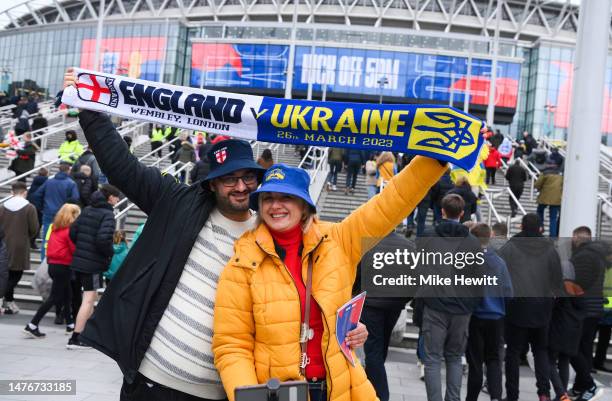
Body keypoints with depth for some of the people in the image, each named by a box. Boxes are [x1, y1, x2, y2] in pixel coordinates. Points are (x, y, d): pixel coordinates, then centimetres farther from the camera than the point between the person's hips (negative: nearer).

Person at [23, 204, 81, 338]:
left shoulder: (55, 228, 9)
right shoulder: (70, 230, -14)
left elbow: (49, 246, 16)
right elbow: (75, 250, -12)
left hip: (52, 265, 8)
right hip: (63, 266, -8)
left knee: (67, 294, 18)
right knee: (54, 297, -4)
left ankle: (70, 324, 25)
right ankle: (32, 326, -9)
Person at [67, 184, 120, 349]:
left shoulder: (86, 210, 11)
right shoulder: (108, 215, -12)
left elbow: (73, 232, 9)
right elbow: (103, 239, -24)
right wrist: (111, 253, -7)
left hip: (79, 260, 8)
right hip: (93, 263, -8)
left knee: (90, 298, 21)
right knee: (88, 300, -2)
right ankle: (75, 339, -3)